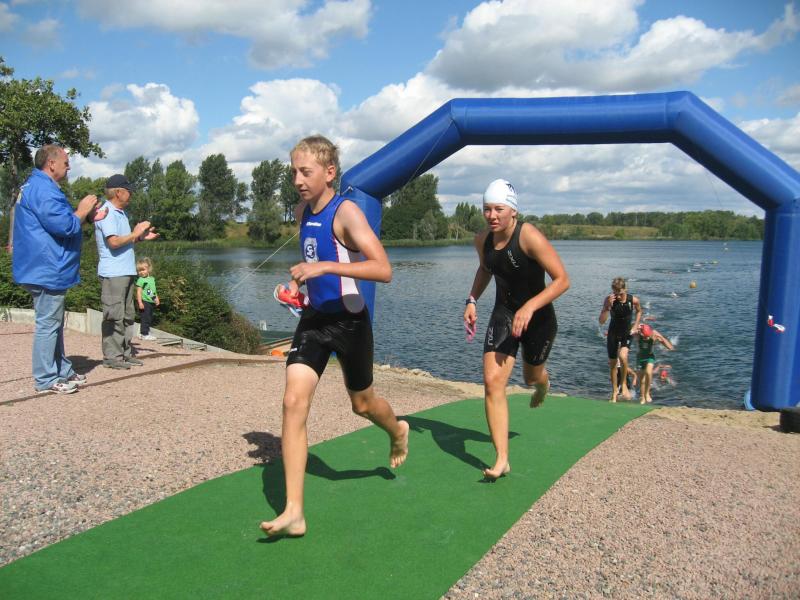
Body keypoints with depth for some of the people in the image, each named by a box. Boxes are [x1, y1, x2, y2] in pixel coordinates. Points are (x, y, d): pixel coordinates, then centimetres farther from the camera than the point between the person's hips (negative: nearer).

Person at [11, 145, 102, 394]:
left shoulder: (36, 186, 18)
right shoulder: (43, 189, -17)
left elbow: (56, 221, 22)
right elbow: (65, 226, -23)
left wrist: (87, 215, 13)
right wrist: (82, 210, -7)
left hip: (48, 270, 11)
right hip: (48, 270, -11)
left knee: (54, 323, 16)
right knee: (48, 324, -5)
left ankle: (62, 370, 25)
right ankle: (46, 378, 2)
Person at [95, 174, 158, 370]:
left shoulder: (120, 212, 18)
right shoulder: (107, 213, -12)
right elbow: (114, 241, -22)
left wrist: (141, 237, 9)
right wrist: (135, 233, -12)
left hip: (126, 272, 10)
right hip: (113, 274, -10)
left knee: (127, 316, 13)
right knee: (114, 316, -6)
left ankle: (125, 353, 20)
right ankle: (112, 357, 0)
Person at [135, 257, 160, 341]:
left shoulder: (152, 278, 11)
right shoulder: (140, 280, -11)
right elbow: (139, 292, -15)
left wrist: (157, 298, 15)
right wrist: (140, 302, -20)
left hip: (151, 302, 8)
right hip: (145, 302, -8)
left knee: (149, 318, 15)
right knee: (145, 318, -7)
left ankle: (144, 332, 25)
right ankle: (144, 334, -1)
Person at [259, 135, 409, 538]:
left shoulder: (346, 211, -17)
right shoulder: (303, 210, 5)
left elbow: (383, 270, -28)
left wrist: (325, 267, -35)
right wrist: (297, 283, 11)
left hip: (348, 320, -5)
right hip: (313, 318, 6)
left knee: (362, 403, 14)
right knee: (293, 402, -9)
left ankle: (397, 432, 52)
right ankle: (293, 512, -4)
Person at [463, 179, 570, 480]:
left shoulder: (530, 237, -23)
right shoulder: (482, 239, -5)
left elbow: (562, 279, -23)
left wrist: (530, 307, -34)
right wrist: (472, 300, 4)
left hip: (538, 316, -4)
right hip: (503, 314, 4)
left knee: (531, 376, 19)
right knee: (492, 381, -13)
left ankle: (542, 383, 63)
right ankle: (502, 459, -7)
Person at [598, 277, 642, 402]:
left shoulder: (633, 300, -16)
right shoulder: (608, 300, -19)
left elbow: (639, 311, 10)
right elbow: (601, 321, -24)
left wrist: (635, 326, 0)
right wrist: (608, 306, -35)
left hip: (627, 332, -1)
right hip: (613, 333, 1)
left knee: (623, 357, -26)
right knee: (612, 363, 8)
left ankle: (624, 384, -2)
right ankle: (614, 391, 26)